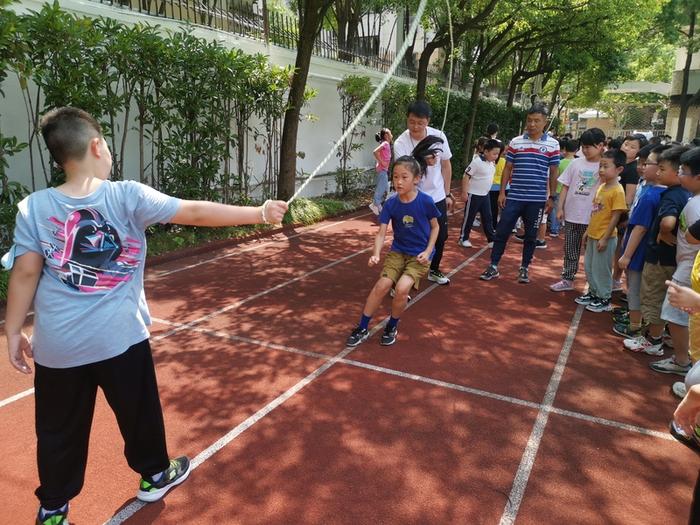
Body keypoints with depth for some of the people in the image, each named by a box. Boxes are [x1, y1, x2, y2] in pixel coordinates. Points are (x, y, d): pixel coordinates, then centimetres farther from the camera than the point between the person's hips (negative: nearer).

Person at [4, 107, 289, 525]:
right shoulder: (127, 196, -13)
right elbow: (197, 213, -12)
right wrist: (260, 213, -5)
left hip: (57, 344, 2)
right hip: (119, 337, -2)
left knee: (59, 431, 17)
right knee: (140, 411, 21)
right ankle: (154, 476, 42)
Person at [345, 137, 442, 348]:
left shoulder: (426, 201, -16)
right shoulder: (391, 204, -10)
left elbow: (435, 227, -1)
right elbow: (381, 232, -12)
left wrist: (427, 251, -12)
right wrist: (376, 254, -29)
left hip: (419, 255, -2)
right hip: (397, 251, 3)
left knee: (402, 288, -22)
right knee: (382, 285, -12)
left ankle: (392, 327, 5)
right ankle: (362, 328, 4)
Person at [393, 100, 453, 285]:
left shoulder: (439, 136, -7)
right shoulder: (400, 143, -18)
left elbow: (446, 165, 5)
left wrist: (447, 194, 7)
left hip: (437, 197, 4)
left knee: (441, 237, 16)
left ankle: (434, 270, 40)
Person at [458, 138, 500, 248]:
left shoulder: (492, 163, 4)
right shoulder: (477, 162, -19)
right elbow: (466, 176, -18)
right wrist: (464, 192, -18)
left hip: (485, 195, 7)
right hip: (474, 195, -7)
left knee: (488, 218, 12)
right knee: (469, 218, 3)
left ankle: (492, 239, 19)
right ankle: (463, 238, 15)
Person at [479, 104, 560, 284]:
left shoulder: (552, 145, 0)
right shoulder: (515, 142, 3)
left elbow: (554, 172, 5)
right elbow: (507, 168, 6)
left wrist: (551, 197, 2)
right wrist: (502, 192, 1)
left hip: (537, 199, 0)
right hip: (514, 197, 1)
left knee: (530, 235, 10)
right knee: (502, 232, 1)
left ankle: (524, 268, 24)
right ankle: (493, 266, 12)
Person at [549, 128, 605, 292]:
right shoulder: (576, 163, 3)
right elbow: (565, 186, 6)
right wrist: (560, 208, 2)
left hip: (592, 217, -3)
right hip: (571, 214, 3)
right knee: (570, 250, 12)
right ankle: (567, 279, 22)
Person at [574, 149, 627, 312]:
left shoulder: (617, 191, -17)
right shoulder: (601, 187, 7)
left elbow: (615, 217, -18)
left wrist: (605, 238, -19)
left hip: (605, 237, -8)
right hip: (593, 235, 8)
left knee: (601, 269, 2)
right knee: (589, 267, 17)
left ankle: (604, 299, 16)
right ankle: (593, 293, 32)